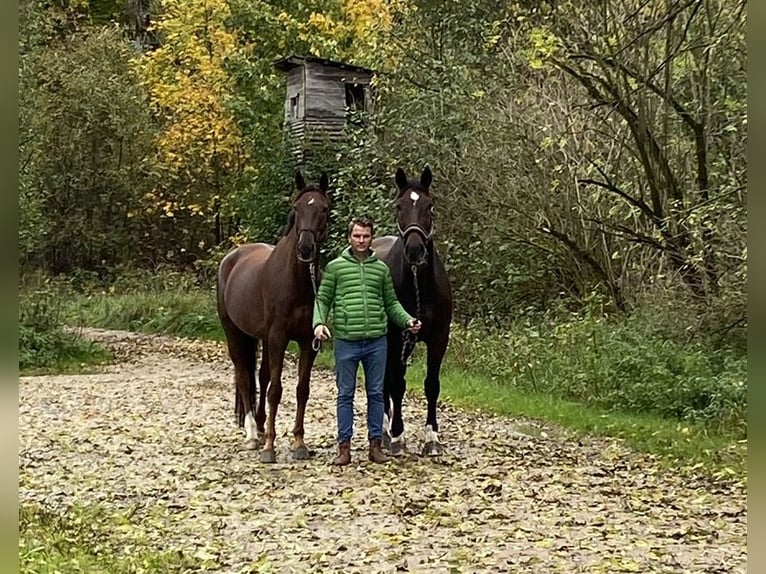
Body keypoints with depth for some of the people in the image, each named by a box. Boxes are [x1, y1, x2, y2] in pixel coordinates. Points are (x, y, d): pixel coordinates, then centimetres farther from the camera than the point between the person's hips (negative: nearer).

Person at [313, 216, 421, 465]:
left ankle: (375, 444, 17)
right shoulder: (335, 267, 1)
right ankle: (344, 447, 12)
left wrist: (408, 320, -3)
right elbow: (322, 300, 1)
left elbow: (391, 303, 12)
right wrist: (318, 323, -16)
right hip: (346, 342, -2)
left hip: (376, 342, 2)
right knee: (345, 395, 6)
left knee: (376, 394, 8)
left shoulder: (381, 268, 7)